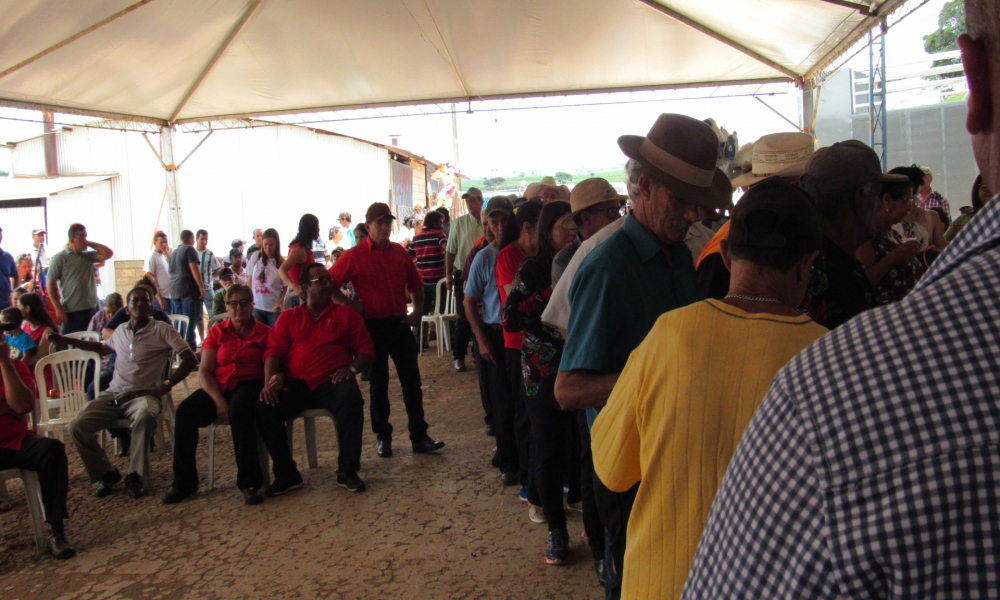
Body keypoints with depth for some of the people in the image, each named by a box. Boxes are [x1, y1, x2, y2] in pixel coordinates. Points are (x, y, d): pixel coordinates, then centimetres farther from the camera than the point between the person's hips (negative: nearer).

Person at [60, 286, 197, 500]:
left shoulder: (162, 330, 1)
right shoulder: (120, 331, 18)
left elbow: (190, 359, -5)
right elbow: (103, 348, 41)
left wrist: (165, 386, -11)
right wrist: (65, 340, 37)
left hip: (143, 394, -5)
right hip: (112, 394, 5)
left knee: (145, 416, -39)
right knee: (77, 426, -17)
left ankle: (136, 475, -20)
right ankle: (106, 472, 5)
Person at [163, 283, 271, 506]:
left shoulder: (265, 333, 8)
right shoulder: (217, 332, 13)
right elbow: (204, 371, 5)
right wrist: (218, 400, -11)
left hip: (249, 385, -3)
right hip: (218, 387, 3)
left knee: (239, 410, -37)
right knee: (185, 411, -25)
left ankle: (250, 482, -28)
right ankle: (184, 482, -10)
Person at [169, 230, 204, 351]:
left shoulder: (174, 252, 21)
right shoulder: (190, 250, -6)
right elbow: (194, 268, -17)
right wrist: (201, 287, -17)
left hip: (175, 291, 8)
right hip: (189, 289, -8)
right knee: (190, 321, -7)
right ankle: (189, 349, -9)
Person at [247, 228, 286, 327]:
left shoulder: (281, 262, -7)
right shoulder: (255, 257, 1)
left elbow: (285, 287, -2)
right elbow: (251, 279, 11)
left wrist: (280, 302, -16)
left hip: (274, 308, -3)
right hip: (257, 306, 3)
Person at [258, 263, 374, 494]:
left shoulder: (347, 314, 15)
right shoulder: (288, 317, 19)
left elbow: (365, 349, 10)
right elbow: (274, 351, 9)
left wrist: (351, 368, -10)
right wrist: (270, 380, -9)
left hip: (332, 383, -2)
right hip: (295, 385, 2)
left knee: (351, 399, -35)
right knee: (264, 408, -26)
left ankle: (347, 470, -18)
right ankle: (286, 474, -9)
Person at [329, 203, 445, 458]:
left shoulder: (399, 252, 8)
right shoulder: (354, 256, -4)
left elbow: (415, 284, 18)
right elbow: (330, 286, -4)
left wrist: (418, 311, 6)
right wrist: (350, 304, -12)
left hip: (400, 324, 3)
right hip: (373, 326, -3)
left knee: (412, 382, 4)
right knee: (378, 384, 8)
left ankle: (419, 437, 12)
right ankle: (383, 438, 20)